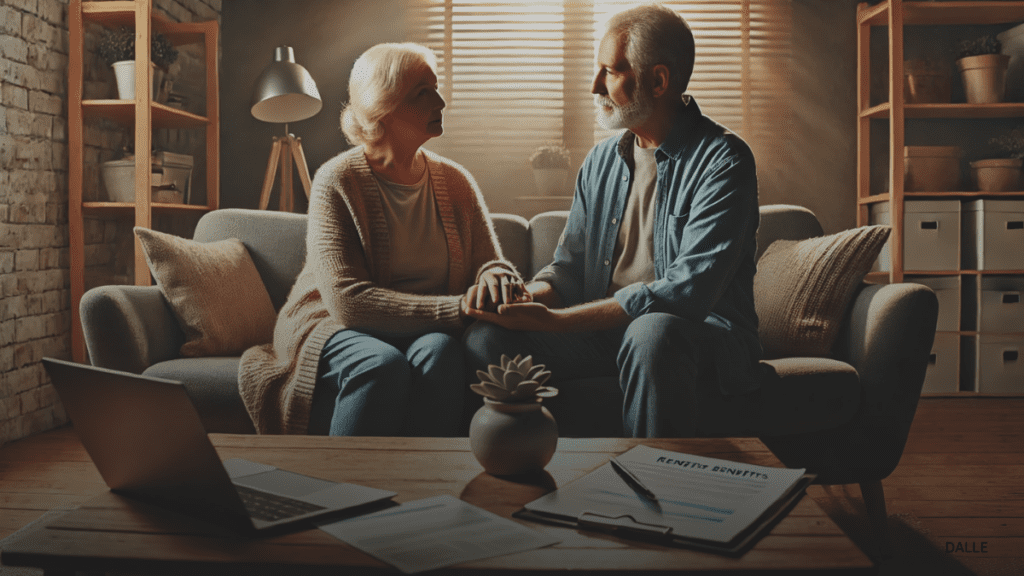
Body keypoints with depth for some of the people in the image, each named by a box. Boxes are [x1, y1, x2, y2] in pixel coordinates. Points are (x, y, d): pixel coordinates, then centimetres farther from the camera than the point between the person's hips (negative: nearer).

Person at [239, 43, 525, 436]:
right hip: (336, 330, -3)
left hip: (425, 333, 3)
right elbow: (347, 300, -19)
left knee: (440, 353, -31)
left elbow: (489, 262, 9)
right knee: (383, 366, -35)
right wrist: (456, 308, -26)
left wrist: (495, 276, -19)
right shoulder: (337, 181, -8)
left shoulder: (456, 182, 8)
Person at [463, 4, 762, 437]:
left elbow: (688, 292, -21)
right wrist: (525, 296, -12)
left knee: (652, 332, -39)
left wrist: (551, 320, -22)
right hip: (606, 330, 5)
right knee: (487, 337, -15)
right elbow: (569, 268, 15)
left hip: (705, 336, -5)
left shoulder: (722, 160, -10)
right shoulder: (601, 161, 12)